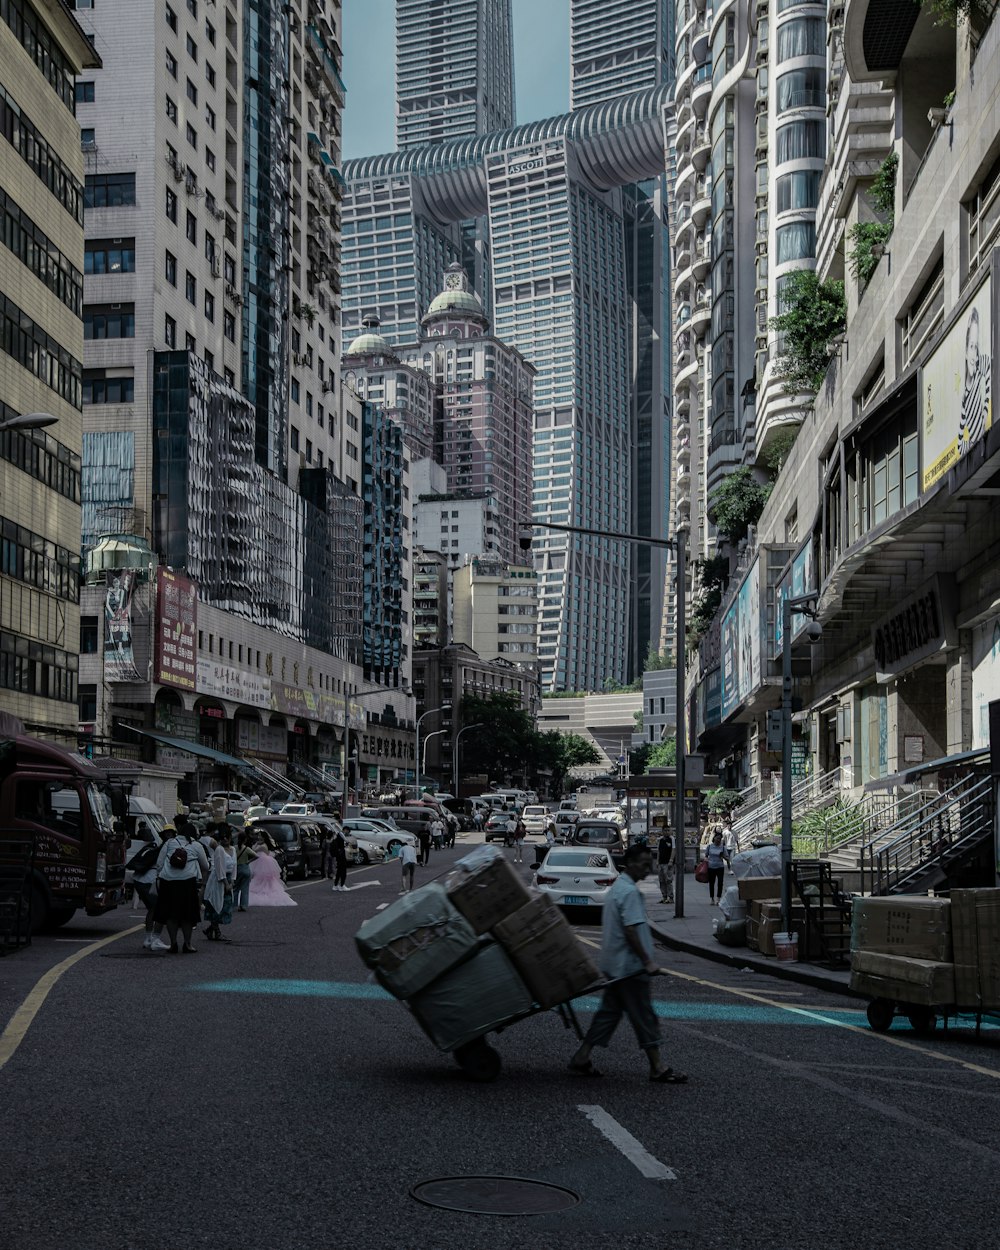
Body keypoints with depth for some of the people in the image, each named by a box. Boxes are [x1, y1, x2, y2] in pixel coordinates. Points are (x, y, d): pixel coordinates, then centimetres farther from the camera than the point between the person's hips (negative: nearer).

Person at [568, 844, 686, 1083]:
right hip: (630, 965, -10)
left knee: (609, 1012, 12)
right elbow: (631, 931, -23)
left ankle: (581, 1059, 12)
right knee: (644, 1016, -2)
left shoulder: (617, 888, 15)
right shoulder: (630, 892, -17)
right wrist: (647, 961, -19)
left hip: (615, 965, 10)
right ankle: (657, 1068, 5)